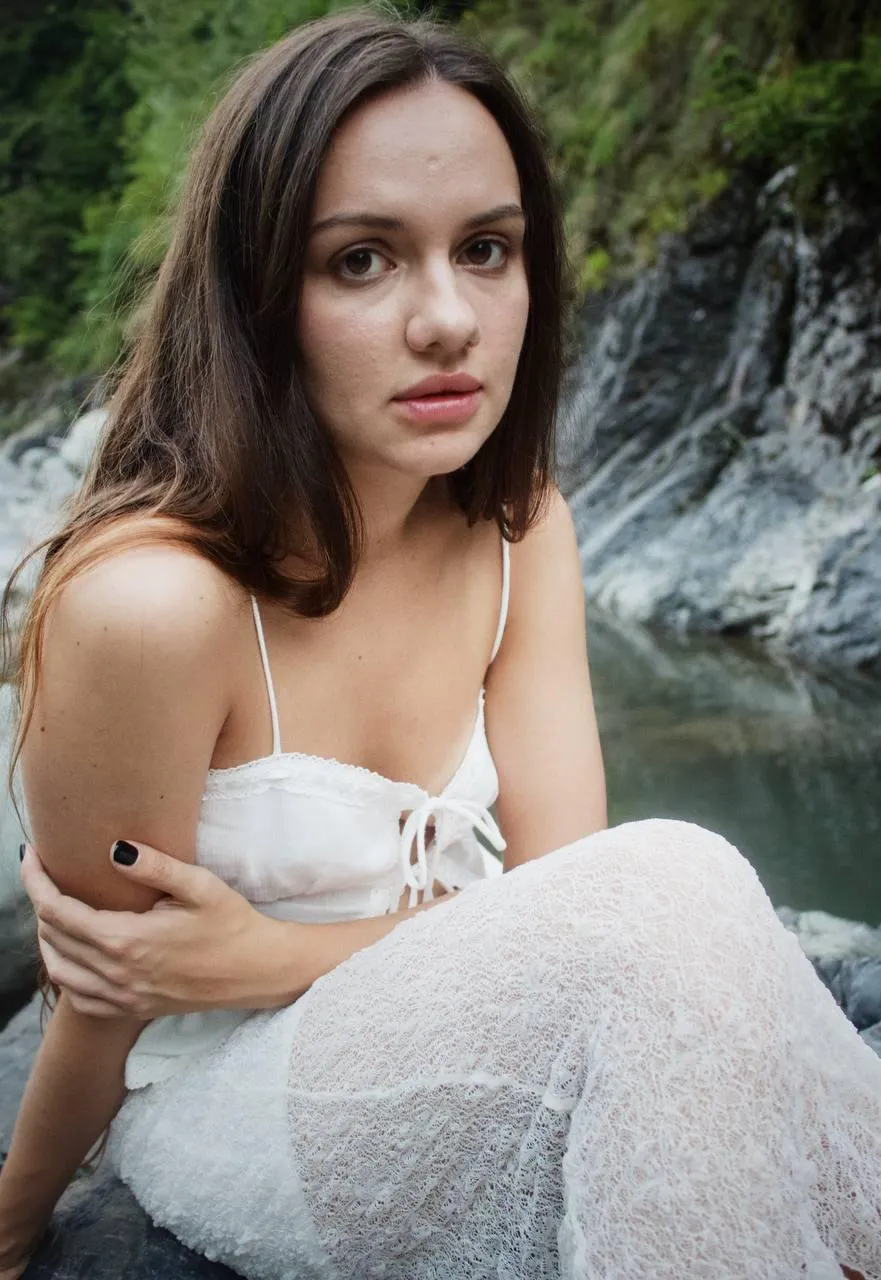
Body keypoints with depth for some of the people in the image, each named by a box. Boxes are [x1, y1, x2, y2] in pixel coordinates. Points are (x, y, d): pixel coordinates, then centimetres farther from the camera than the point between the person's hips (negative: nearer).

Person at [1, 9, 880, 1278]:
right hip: (223, 1114, -5)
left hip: (440, 1064, 5)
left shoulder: (518, 528, -6)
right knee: (674, 899, -28)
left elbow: (566, 893, -10)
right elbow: (108, 1005, -11)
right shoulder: (150, 599, -26)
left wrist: (267, 957, -21)